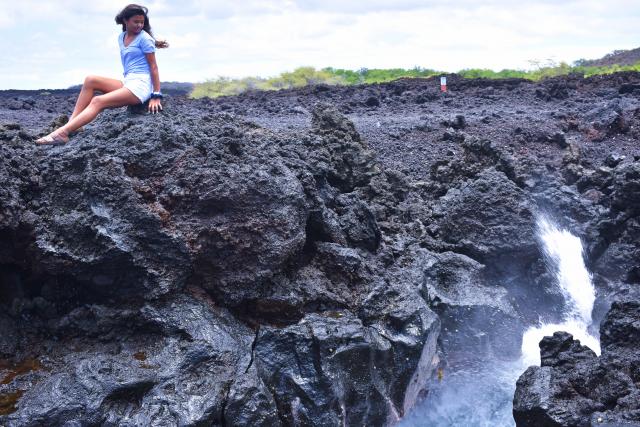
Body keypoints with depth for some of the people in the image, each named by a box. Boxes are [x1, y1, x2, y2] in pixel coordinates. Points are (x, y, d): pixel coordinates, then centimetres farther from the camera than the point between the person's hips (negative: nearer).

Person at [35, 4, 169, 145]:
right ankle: (71, 123, -14)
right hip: (127, 83, 7)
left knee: (98, 102, -21)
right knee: (90, 80, -7)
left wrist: (157, 96, -13)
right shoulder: (121, 37, 16)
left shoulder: (144, 38, -2)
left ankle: (61, 133, -33)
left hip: (141, 85, -7)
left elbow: (153, 67, -5)